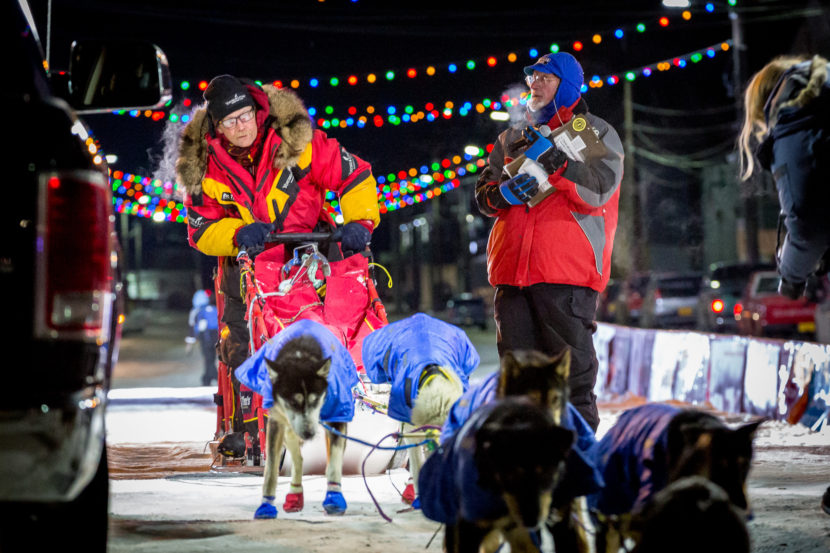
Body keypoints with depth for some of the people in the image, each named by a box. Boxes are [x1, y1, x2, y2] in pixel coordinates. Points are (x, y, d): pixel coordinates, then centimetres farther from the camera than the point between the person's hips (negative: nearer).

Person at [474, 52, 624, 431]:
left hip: (567, 272, -5)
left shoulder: (596, 133, 7)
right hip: (513, 271, 5)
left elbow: (600, 188, -9)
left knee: (572, 369, -5)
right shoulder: (512, 139, 22)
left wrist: (553, 160, -17)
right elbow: (483, 195, 15)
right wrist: (504, 193, -8)